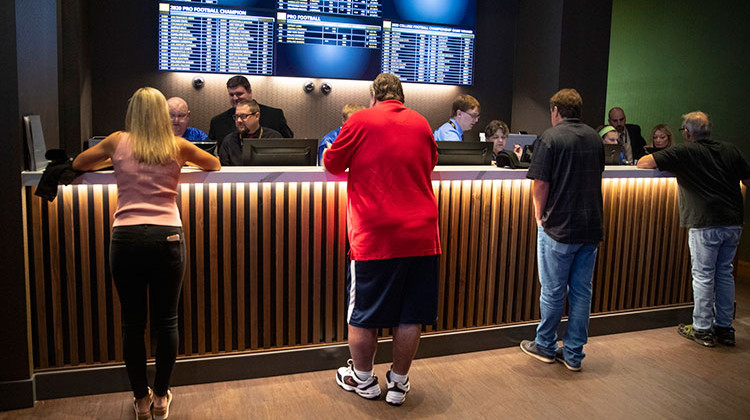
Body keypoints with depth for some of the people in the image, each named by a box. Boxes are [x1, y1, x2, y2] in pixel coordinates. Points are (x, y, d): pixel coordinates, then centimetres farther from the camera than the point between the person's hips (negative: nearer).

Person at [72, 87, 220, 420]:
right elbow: (214, 165, 25)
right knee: (166, 321, 10)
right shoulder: (177, 146, 8)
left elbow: (78, 164, 25)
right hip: (167, 238, 0)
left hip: (126, 238, 0)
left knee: (132, 323, 11)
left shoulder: (118, 142, 8)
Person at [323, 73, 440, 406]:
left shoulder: (361, 121, -2)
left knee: (363, 315, 13)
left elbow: (332, 163, 7)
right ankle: (398, 383, 25)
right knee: (410, 315, 13)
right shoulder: (421, 123, 10)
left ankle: (362, 379, 28)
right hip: (421, 236, 4)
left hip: (374, 238, -4)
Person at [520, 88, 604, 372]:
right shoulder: (595, 138, 10)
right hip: (592, 227, 6)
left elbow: (540, 184, -13)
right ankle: (573, 353, 19)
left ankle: (545, 346, 23)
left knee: (553, 291, 7)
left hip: (559, 228, -6)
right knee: (582, 291, 10)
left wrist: (539, 215, 1)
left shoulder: (550, 138, -9)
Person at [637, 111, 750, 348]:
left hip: (705, 224, -6)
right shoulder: (731, 151, 9)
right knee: (724, 274, 14)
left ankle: (702, 329, 10)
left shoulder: (684, 153, -6)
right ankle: (724, 328, 22)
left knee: (703, 275, 3)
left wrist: (664, 165, 13)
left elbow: (642, 163, -8)